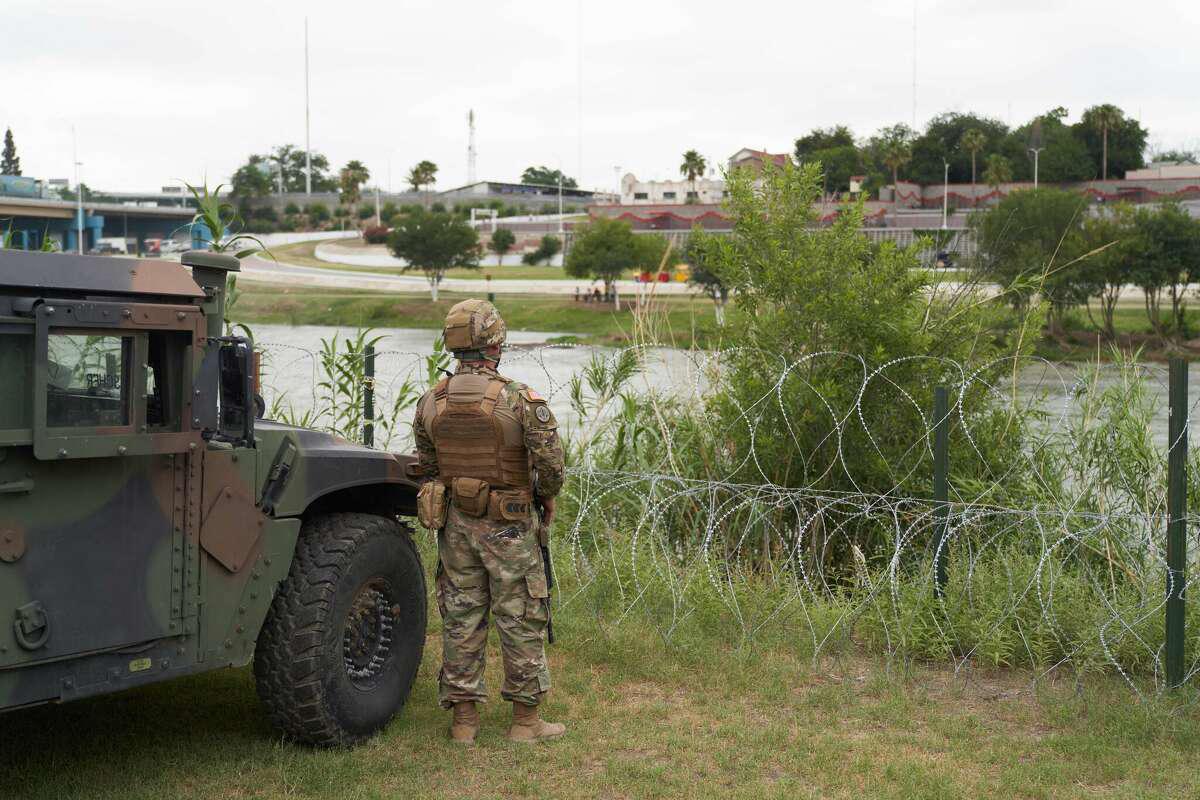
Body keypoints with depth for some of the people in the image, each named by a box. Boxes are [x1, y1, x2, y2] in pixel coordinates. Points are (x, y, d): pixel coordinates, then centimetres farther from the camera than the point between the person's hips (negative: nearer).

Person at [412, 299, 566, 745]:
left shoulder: (430, 402, 0)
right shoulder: (519, 400, -16)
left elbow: (427, 465, 9)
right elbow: (550, 461, -16)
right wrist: (547, 496, 3)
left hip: (456, 522, 4)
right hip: (510, 525, -4)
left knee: (460, 618, 11)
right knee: (520, 620, 6)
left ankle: (464, 718, 17)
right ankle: (526, 719, 13)